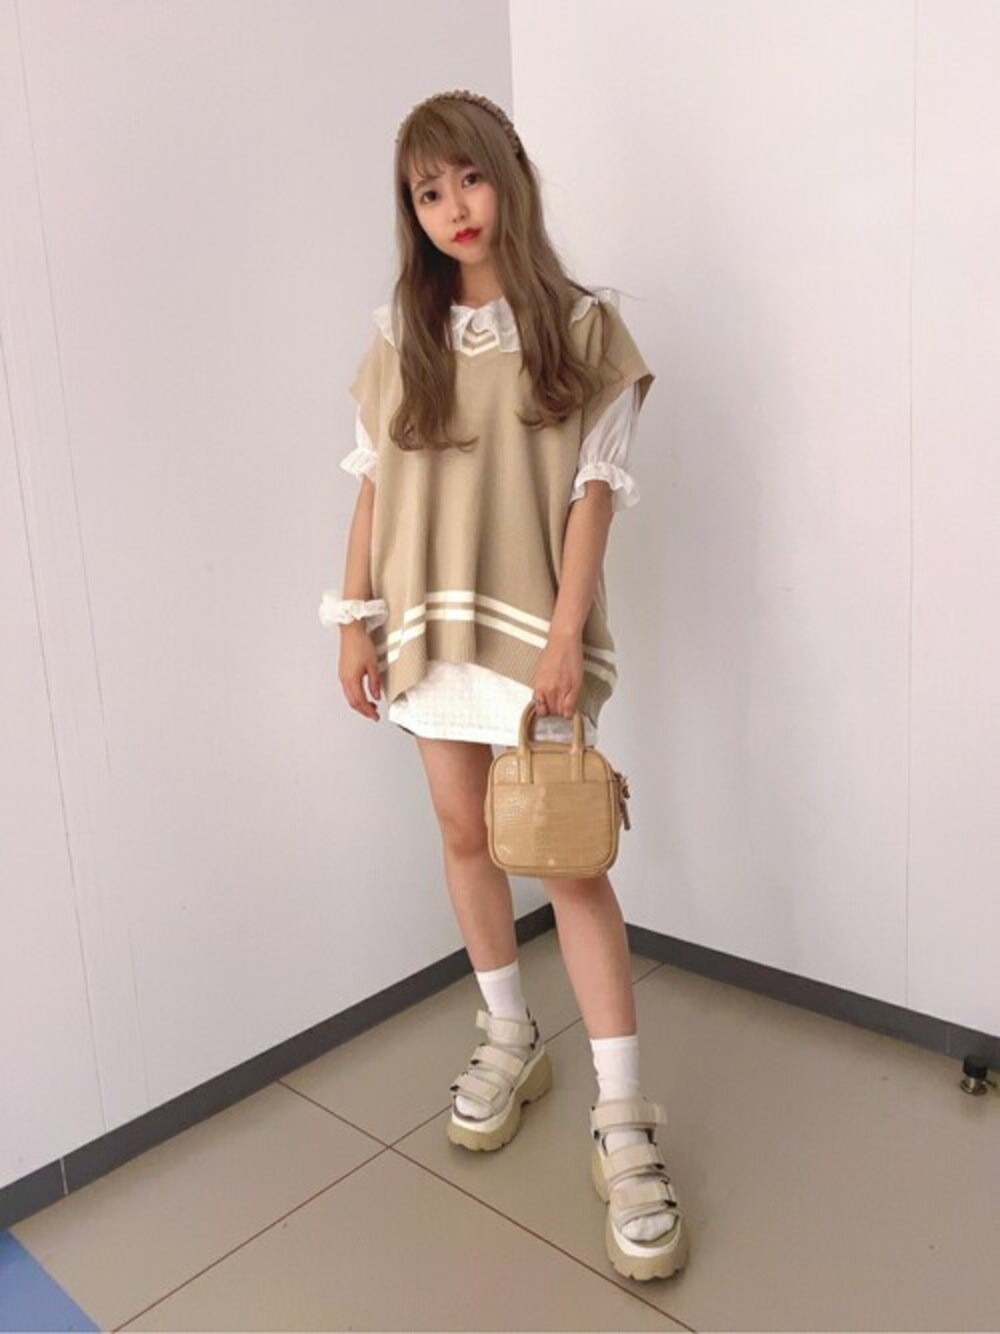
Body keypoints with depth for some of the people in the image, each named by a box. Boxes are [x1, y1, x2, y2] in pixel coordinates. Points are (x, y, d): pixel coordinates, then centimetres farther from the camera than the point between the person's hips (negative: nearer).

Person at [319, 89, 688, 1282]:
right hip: (432, 624, 4)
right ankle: (510, 1043, 34)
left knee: (568, 859, -4)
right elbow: (374, 483, 8)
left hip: (535, 626, -4)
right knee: (465, 837, 12)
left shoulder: (581, 325, -3)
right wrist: (355, 619, 4)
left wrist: (566, 634, -15)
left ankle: (622, 1122, 6)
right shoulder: (400, 333, 7)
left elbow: (595, 489, -7)